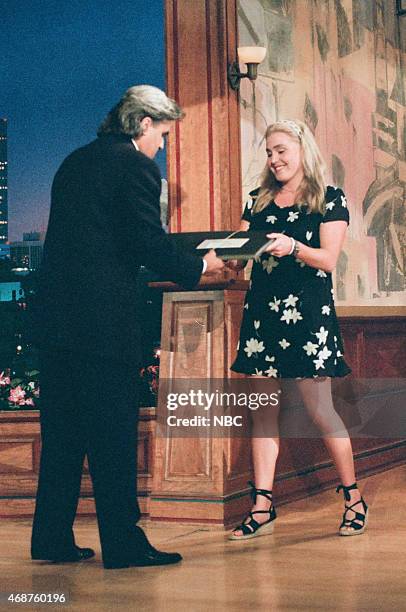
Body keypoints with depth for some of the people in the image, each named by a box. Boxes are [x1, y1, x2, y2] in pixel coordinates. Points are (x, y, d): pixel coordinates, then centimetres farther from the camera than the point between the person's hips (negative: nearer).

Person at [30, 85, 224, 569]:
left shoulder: (75, 161, 18)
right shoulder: (136, 166, -7)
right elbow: (150, 244, -15)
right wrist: (199, 266, 2)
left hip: (55, 312, 8)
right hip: (103, 316, -8)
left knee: (62, 431, 13)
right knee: (114, 433, -1)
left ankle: (52, 539, 19)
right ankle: (123, 543, 6)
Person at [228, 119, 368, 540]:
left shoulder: (330, 200, 2)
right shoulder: (258, 202, 16)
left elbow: (328, 260, -8)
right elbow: (240, 258, 14)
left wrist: (293, 247, -25)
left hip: (308, 311, -5)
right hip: (262, 310, 5)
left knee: (320, 410, -4)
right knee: (262, 412, 2)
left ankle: (354, 500, 12)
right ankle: (262, 509, 4)